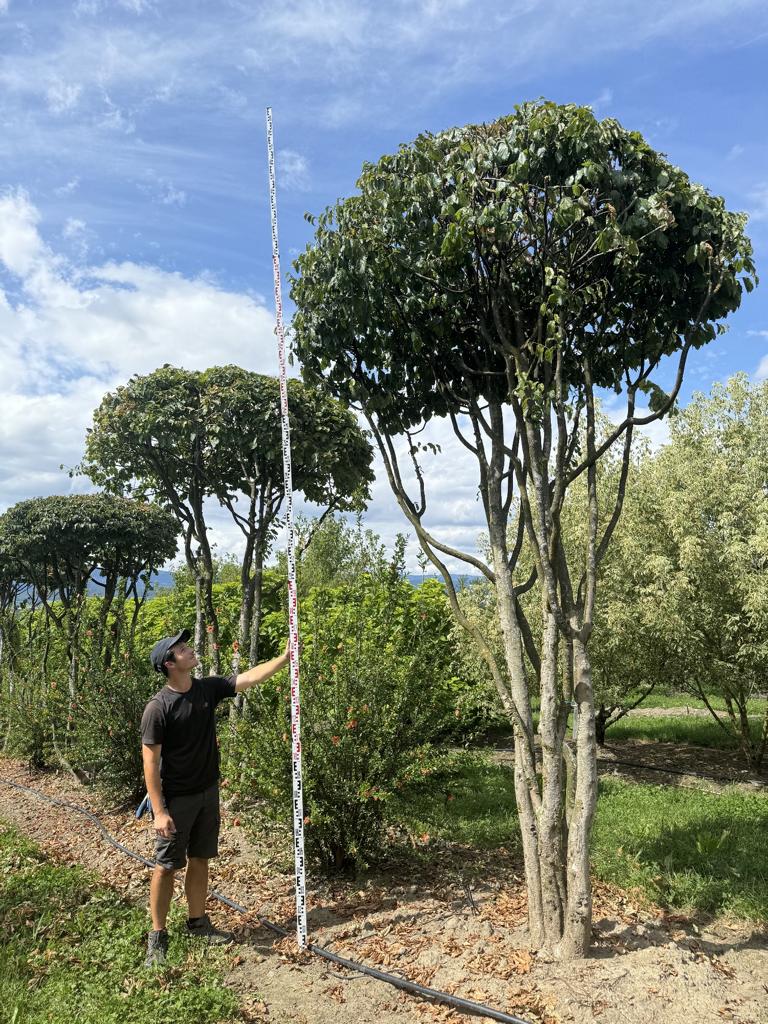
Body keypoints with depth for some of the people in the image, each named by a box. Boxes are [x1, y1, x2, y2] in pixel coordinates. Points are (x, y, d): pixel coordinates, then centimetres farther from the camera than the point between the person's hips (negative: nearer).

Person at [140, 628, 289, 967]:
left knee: (199, 860, 17)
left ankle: (198, 922, 32)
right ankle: (157, 935, 21)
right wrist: (159, 811, -19)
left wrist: (286, 656, -9)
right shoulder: (158, 708, -20)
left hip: (207, 792, 6)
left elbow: (251, 677, -1)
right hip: (175, 799, -6)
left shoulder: (208, 688, -3)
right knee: (166, 866, 5)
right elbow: (150, 761, -18)